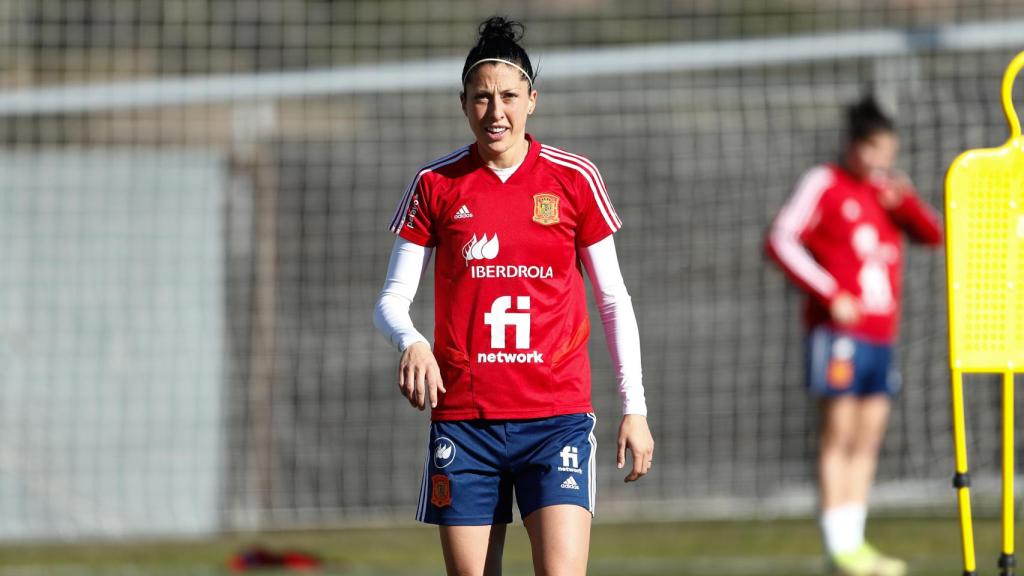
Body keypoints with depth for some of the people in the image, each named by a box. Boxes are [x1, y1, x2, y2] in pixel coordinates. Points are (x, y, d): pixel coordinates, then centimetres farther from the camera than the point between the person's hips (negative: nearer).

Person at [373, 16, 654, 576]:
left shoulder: (574, 179, 4)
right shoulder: (435, 185, 5)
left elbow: (613, 298, 10)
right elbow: (391, 298, 6)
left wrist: (634, 407, 5)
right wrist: (411, 342, -17)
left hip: (557, 414, -1)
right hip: (462, 417, 1)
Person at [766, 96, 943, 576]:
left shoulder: (889, 189, 17)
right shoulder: (824, 184, -1)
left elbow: (933, 236, 15)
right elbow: (782, 239, -8)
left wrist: (906, 204, -5)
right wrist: (830, 294, -14)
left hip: (881, 333, 6)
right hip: (839, 331, -6)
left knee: (868, 439, 6)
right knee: (838, 434, -8)